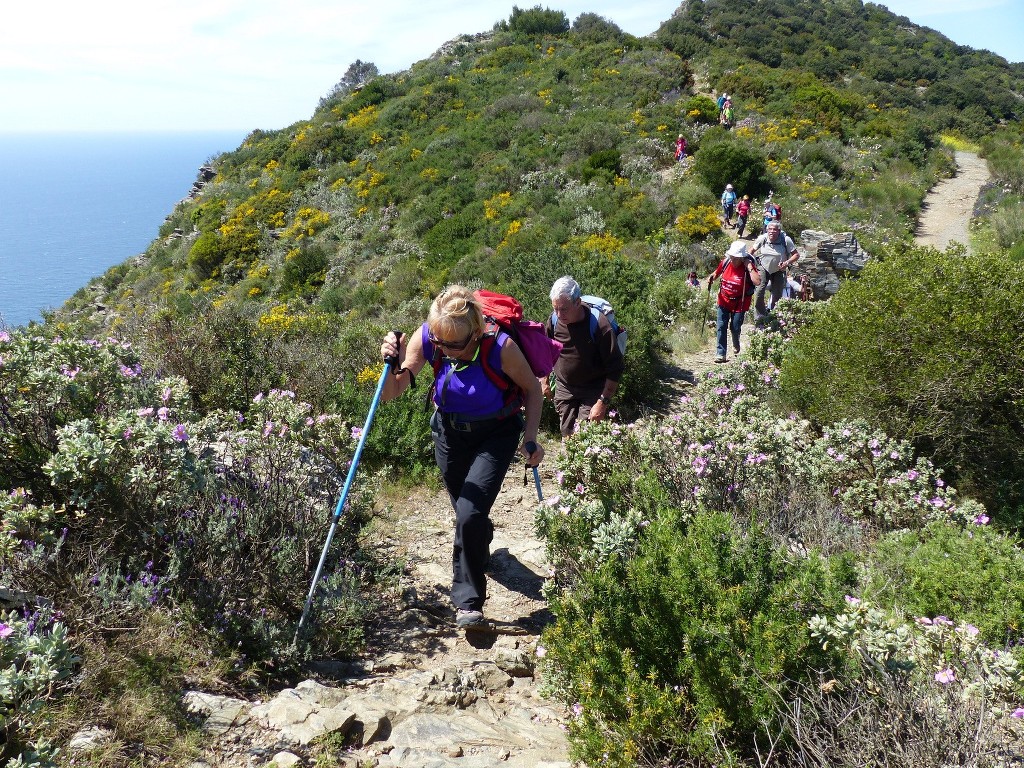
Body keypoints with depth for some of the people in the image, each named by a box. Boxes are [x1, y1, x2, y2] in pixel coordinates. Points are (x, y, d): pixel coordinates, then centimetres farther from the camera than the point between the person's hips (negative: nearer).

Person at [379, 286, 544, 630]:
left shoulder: (500, 346, -30)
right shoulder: (426, 338, -23)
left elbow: (531, 388, -11)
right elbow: (390, 394, -18)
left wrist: (530, 438, -15)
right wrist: (394, 364, -38)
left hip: (496, 435, -4)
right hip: (450, 432, 4)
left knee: (470, 513, -18)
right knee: (466, 512, 19)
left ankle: (469, 601, 2)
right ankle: (482, 543, 56)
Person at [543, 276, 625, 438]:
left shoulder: (599, 326, -26)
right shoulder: (554, 320, -11)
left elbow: (615, 367, -20)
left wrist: (603, 402, -22)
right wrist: (544, 381, 13)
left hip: (593, 390, -4)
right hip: (564, 388, 5)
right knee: (566, 434, 9)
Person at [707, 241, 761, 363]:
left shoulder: (748, 267, -20)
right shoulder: (726, 262, -9)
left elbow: (757, 282, -36)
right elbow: (717, 272, 12)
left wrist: (749, 267, -35)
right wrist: (712, 277, -9)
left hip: (739, 303, -3)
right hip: (724, 300, 3)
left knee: (735, 328, 8)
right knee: (721, 326, -2)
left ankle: (736, 346, 42)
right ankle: (721, 354, 3)